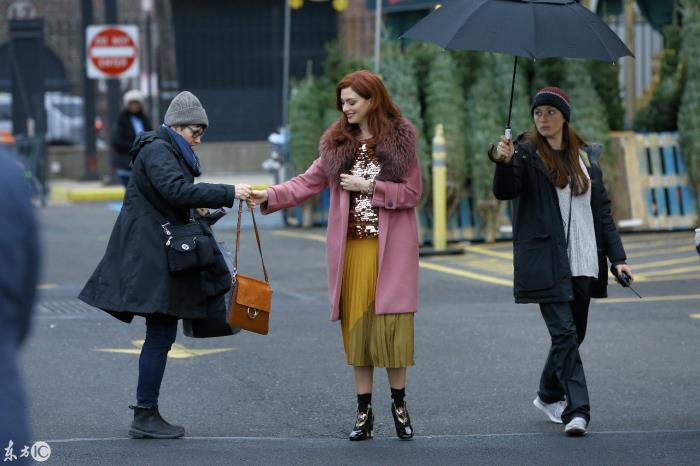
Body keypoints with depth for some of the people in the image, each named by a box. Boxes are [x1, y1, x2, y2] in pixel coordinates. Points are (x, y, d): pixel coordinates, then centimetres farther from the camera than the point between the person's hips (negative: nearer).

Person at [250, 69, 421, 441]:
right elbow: (308, 183, 2)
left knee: (392, 323, -4)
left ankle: (399, 405, 11)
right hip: (351, 249, 3)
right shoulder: (337, 143, 8)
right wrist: (269, 196, -11)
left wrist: (369, 186, -13)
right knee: (356, 324, 2)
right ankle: (364, 411, 9)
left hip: (391, 249, -3)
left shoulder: (401, 140, -1)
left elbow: (411, 194, -4)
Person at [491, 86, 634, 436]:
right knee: (564, 333, -12)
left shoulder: (585, 157, 13)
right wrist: (504, 162, -36)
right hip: (546, 262, -5)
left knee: (572, 334, 11)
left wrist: (617, 258, 9)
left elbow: (601, 209, 15)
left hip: (583, 263, 5)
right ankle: (576, 410, -16)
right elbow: (504, 190, -16)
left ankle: (549, 396, 31)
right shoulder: (527, 153, 0)